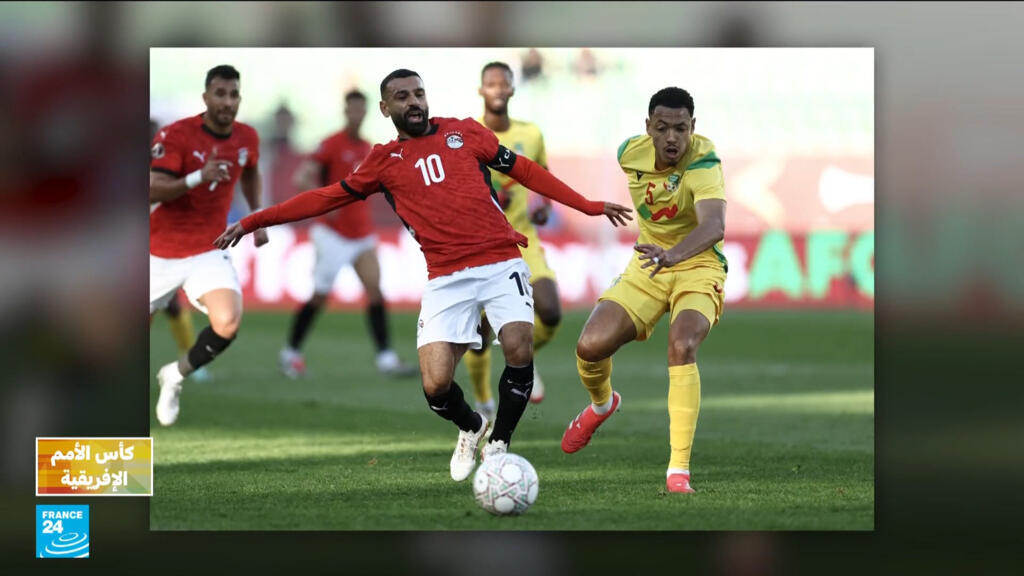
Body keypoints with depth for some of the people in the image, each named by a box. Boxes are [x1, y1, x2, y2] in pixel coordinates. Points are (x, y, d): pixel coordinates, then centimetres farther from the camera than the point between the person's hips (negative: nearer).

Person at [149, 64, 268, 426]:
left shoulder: (247, 138, -1)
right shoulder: (176, 135, -17)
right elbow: (151, 191, -25)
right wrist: (198, 178, -37)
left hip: (208, 253, 2)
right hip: (161, 253, -2)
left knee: (228, 323, -22)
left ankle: (175, 376, 3)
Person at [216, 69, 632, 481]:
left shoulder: (464, 132, 12)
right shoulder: (384, 162, 13)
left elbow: (522, 169, 17)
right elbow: (327, 197, 15)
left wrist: (588, 206, 16)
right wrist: (253, 222, 11)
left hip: (500, 263, -1)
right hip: (446, 278, 1)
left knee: (519, 351, -23)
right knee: (436, 385, -13)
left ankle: (497, 444, 2)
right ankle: (470, 428, 23)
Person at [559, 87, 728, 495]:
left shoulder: (703, 162, -27)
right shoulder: (631, 152, -10)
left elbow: (714, 226, -45)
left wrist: (673, 254, -64)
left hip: (697, 266, -5)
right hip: (648, 265, 5)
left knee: (681, 347, -32)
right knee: (590, 346, -12)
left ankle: (679, 470, -28)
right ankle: (602, 404, 27)